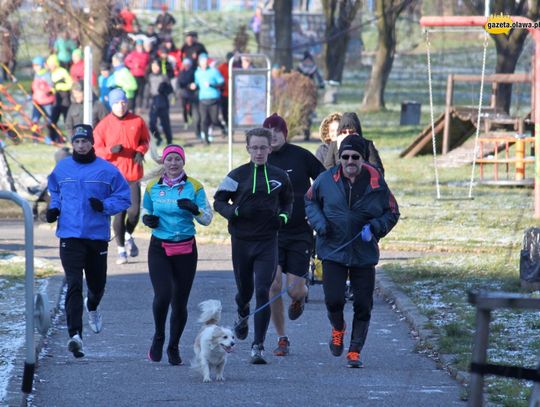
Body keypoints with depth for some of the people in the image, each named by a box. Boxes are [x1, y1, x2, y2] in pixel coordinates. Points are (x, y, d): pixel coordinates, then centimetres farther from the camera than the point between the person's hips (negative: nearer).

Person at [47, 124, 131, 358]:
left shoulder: (107, 170, -2)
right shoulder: (62, 168, 5)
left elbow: (123, 198, 2)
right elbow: (55, 191, 24)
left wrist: (104, 205, -15)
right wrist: (54, 208, 5)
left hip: (98, 235, 0)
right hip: (70, 235, 0)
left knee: (97, 283, 14)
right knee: (74, 285, -13)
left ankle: (92, 306, 51)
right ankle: (75, 335, -20)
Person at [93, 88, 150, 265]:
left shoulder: (137, 121, 3)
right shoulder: (104, 125, -2)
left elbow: (145, 139, 17)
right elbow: (96, 150, 0)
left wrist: (140, 151, -4)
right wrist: (111, 150, -19)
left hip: (134, 173, 1)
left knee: (134, 210, -5)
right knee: (119, 212, -3)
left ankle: (128, 236, 26)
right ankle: (121, 249, 9)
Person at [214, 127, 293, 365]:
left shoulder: (279, 176, 6)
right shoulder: (237, 175, 0)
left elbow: (288, 201, 21)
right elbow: (219, 201, 4)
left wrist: (283, 217, 0)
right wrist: (234, 211, -15)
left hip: (268, 241, 0)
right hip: (241, 240, 0)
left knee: (263, 292, -11)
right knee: (244, 289, 14)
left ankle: (258, 346, -10)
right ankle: (242, 316, 51)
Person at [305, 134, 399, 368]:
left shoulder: (376, 183, -4)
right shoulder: (326, 180, -3)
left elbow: (392, 214, 6)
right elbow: (310, 201, 14)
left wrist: (374, 227, -12)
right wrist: (319, 223, -4)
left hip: (364, 254, 0)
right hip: (333, 251, 0)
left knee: (363, 305, 1)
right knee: (333, 300, -9)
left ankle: (355, 352, 13)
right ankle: (338, 330, 25)